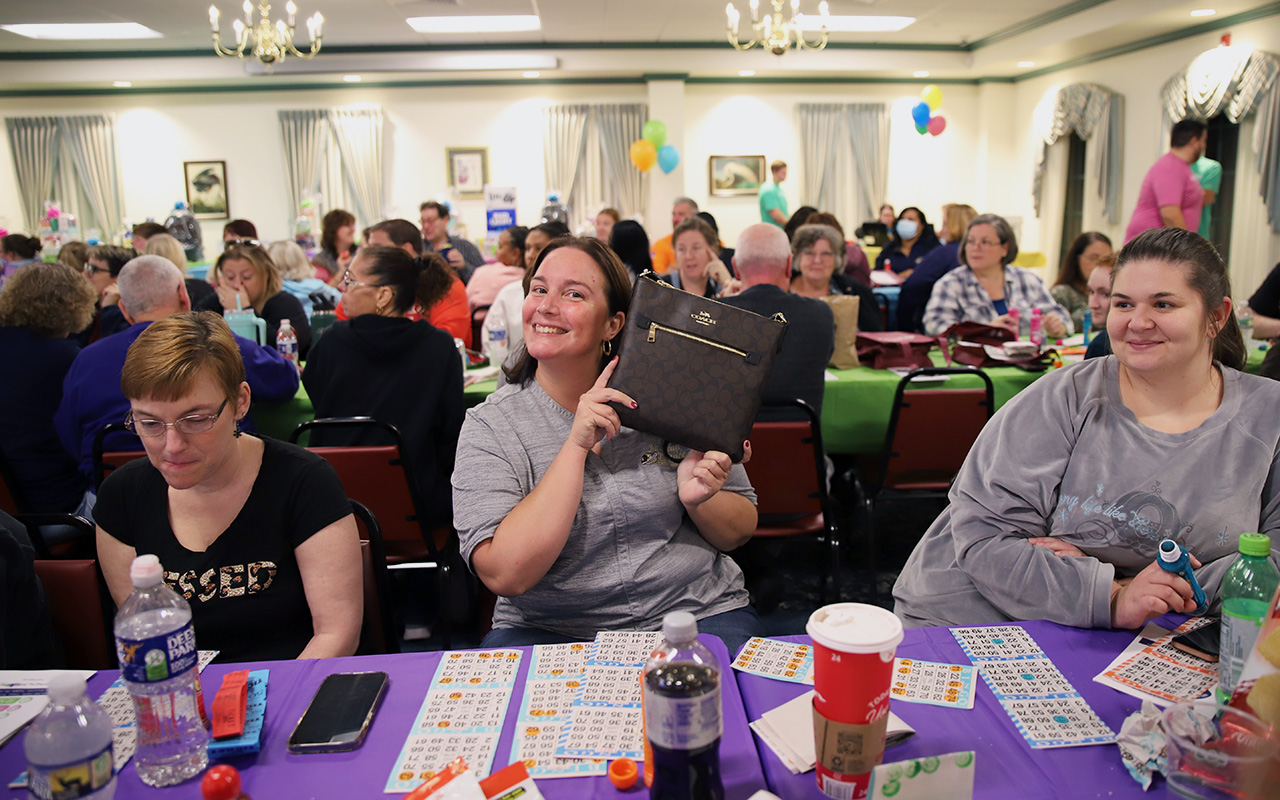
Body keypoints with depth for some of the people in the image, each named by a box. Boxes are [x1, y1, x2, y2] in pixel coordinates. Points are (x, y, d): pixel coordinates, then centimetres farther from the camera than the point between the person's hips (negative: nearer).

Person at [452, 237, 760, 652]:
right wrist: (577, 446, -19)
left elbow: (739, 533, 7)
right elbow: (506, 576, -16)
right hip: (549, 631, 0)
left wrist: (699, 499, -16)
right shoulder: (489, 426, -4)